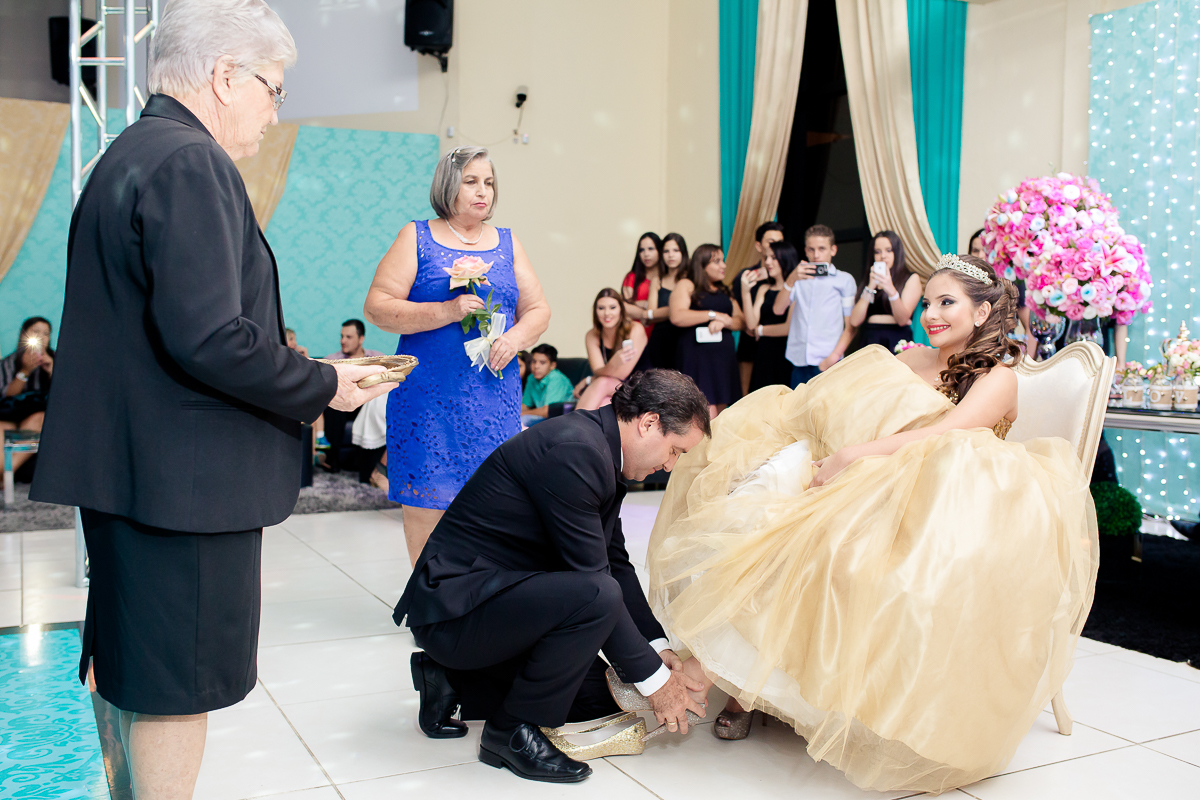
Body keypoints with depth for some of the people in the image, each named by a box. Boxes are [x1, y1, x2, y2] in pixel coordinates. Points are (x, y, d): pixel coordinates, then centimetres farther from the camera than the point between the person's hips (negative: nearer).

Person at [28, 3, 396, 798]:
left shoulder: (126, 155, 15)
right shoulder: (191, 164, -17)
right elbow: (207, 338, -26)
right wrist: (322, 385, -12)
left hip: (124, 463, 10)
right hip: (184, 477, -10)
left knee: (130, 670, 21)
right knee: (178, 682, 3)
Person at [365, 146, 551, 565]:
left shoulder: (507, 243, 15)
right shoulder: (416, 238, 5)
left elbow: (538, 309, 14)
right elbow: (377, 307, -4)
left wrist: (515, 336, -8)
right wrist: (447, 312, -15)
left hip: (495, 395, 3)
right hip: (429, 395, -2)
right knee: (426, 498, -1)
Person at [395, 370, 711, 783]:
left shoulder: (600, 451, 8)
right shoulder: (573, 450, -24)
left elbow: (615, 563, 14)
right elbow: (593, 579, -24)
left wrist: (659, 647, 7)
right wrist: (653, 678, -15)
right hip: (454, 604, -11)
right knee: (595, 597, -30)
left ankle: (454, 678, 20)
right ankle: (513, 731, -10)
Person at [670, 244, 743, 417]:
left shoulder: (725, 291, 23)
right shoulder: (686, 285, 3)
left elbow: (740, 320, 16)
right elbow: (677, 317, -14)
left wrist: (724, 322, -6)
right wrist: (713, 315, -8)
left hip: (725, 356, 7)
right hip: (698, 356, -7)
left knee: (721, 414, 5)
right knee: (708, 417, -15)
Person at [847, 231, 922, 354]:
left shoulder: (911, 278, 10)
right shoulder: (869, 281, 19)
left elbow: (902, 319, -6)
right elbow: (855, 321, 4)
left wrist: (891, 290, -20)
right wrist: (870, 288, -3)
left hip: (897, 343, -3)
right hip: (869, 341, 3)